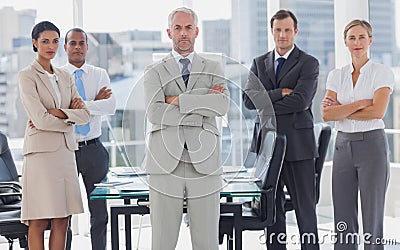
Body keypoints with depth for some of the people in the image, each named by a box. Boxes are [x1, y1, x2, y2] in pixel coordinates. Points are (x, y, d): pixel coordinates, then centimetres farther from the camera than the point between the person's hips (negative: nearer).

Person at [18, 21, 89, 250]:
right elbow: (40, 119, -13)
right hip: (42, 151, -6)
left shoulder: (64, 76, 17)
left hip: (66, 151, 6)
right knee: (39, 223, -3)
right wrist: (70, 120, -2)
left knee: (62, 221, 5)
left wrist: (60, 113, -9)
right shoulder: (27, 76, -3)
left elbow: (85, 114, 6)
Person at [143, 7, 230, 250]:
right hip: (166, 164, -1)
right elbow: (154, 113, -7)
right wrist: (201, 107, -8)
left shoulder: (213, 69, 14)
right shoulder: (155, 72, 11)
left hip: (204, 163, 1)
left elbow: (222, 105, -6)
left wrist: (178, 100, -6)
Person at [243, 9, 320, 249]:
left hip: (297, 145, -4)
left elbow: (300, 101, -15)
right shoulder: (259, 63, 13)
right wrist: (281, 93, -11)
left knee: (305, 207, -2)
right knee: (272, 208, 9)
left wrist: (266, 105, -6)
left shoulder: (308, 64, -1)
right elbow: (249, 100, 0)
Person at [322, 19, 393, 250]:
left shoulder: (383, 73, -3)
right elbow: (327, 114, -2)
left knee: (372, 216, -1)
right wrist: (359, 104, -14)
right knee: (344, 219, 5)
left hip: (372, 144, -4)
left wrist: (341, 110, -8)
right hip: (343, 146, 4)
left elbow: (377, 111, -16)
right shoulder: (336, 75, 9)